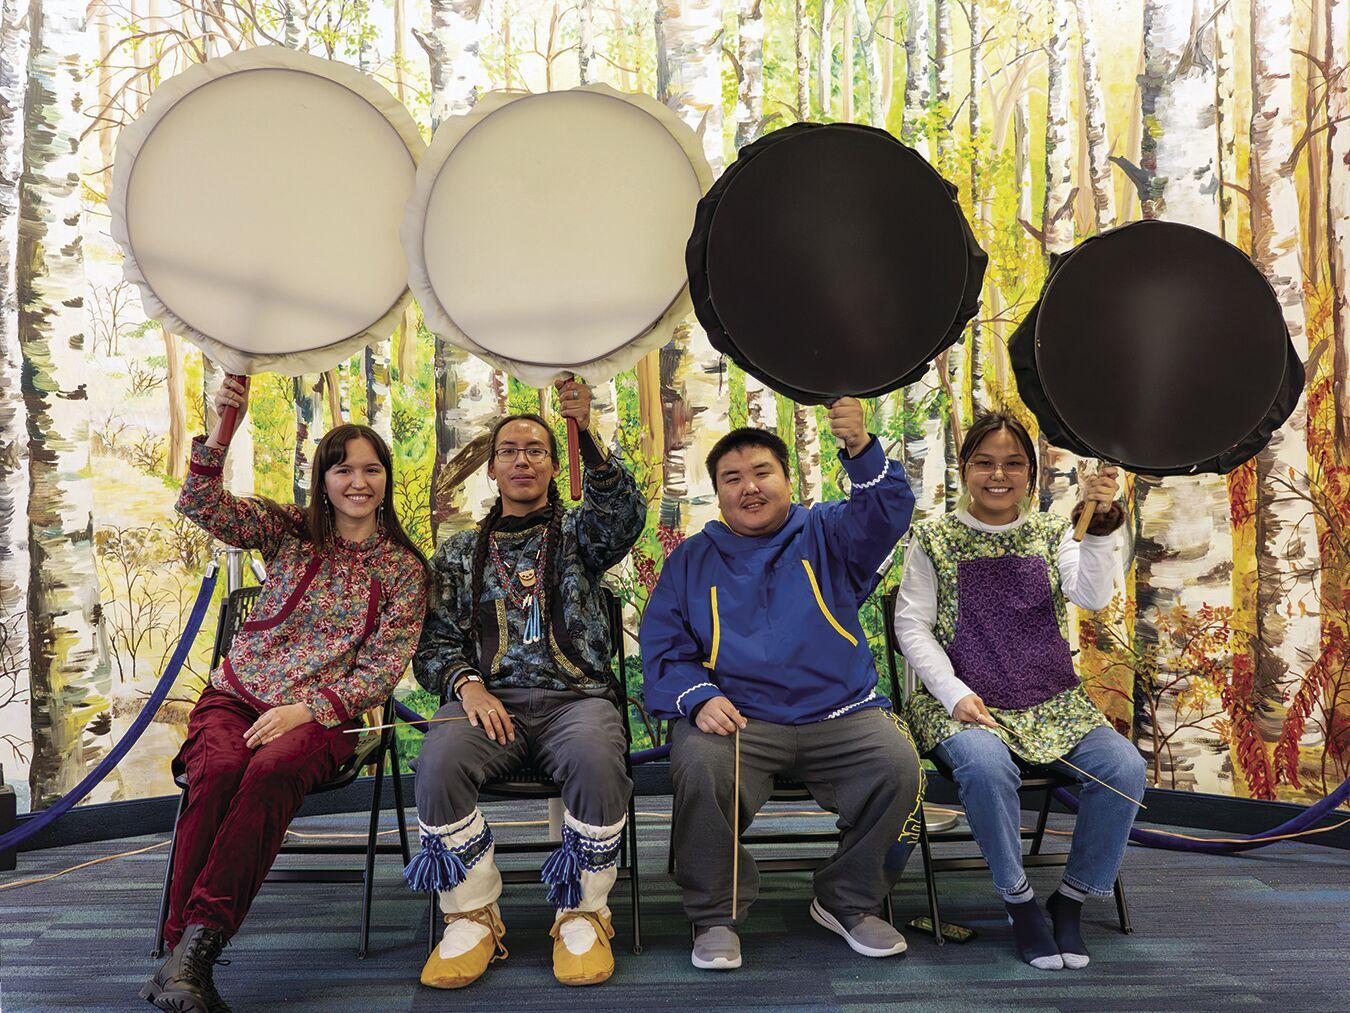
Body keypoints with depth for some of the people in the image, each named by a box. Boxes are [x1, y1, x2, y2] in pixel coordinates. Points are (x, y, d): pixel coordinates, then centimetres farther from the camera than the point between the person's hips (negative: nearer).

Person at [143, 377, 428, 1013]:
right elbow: (200, 506, -2)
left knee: (272, 770, -36)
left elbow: (383, 668, 0)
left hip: (324, 714, -1)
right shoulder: (288, 531, 12)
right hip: (237, 696, 1)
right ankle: (186, 953, -32)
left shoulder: (405, 569, 8)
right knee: (217, 769, -33)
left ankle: (196, 944, -35)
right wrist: (222, 429, -18)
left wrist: (306, 710, -14)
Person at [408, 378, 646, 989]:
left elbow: (624, 514, -8)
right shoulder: (459, 554, 21)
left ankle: (581, 915, -13)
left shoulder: (578, 533, 16)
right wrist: (467, 685, -9)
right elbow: (433, 644, 14)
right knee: (439, 762, -32)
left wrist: (587, 435, -23)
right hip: (489, 698, 1)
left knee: (598, 761, -35)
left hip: (575, 696, -1)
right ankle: (473, 918, -11)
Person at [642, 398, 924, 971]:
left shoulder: (826, 536, 13)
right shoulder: (691, 560, 15)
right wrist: (699, 699, -12)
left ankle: (849, 902, 1)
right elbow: (663, 649, 10)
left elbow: (887, 511, -7)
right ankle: (716, 916, -8)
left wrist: (860, 449, -28)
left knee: (898, 764, -25)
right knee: (699, 765, -32)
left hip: (840, 715, 1)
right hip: (737, 719, -1)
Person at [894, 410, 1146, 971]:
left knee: (1124, 766, -23)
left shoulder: (1052, 533, 11)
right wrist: (955, 694, -12)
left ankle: (1072, 898, -2)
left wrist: (1098, 524, -23)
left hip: (1051, 703, 3)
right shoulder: (934, 539, 5)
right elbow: (911, 626, 1)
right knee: (986, 764, -36)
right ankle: (1019, 901, -12)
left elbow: (1093, 596, -8)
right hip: (962, 704, -3)